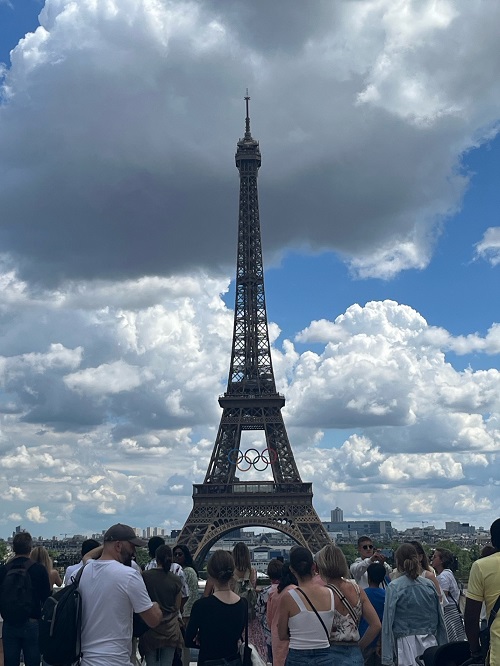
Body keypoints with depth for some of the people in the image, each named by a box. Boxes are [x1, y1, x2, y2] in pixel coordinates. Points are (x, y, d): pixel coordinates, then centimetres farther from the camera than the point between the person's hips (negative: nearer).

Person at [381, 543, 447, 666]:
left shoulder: (394, 587, -6)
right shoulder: (430, 584, 4)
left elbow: (388, 621, -7)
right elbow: (440, 618, 8)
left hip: (407, 643, -4)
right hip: (430, 642, 4)